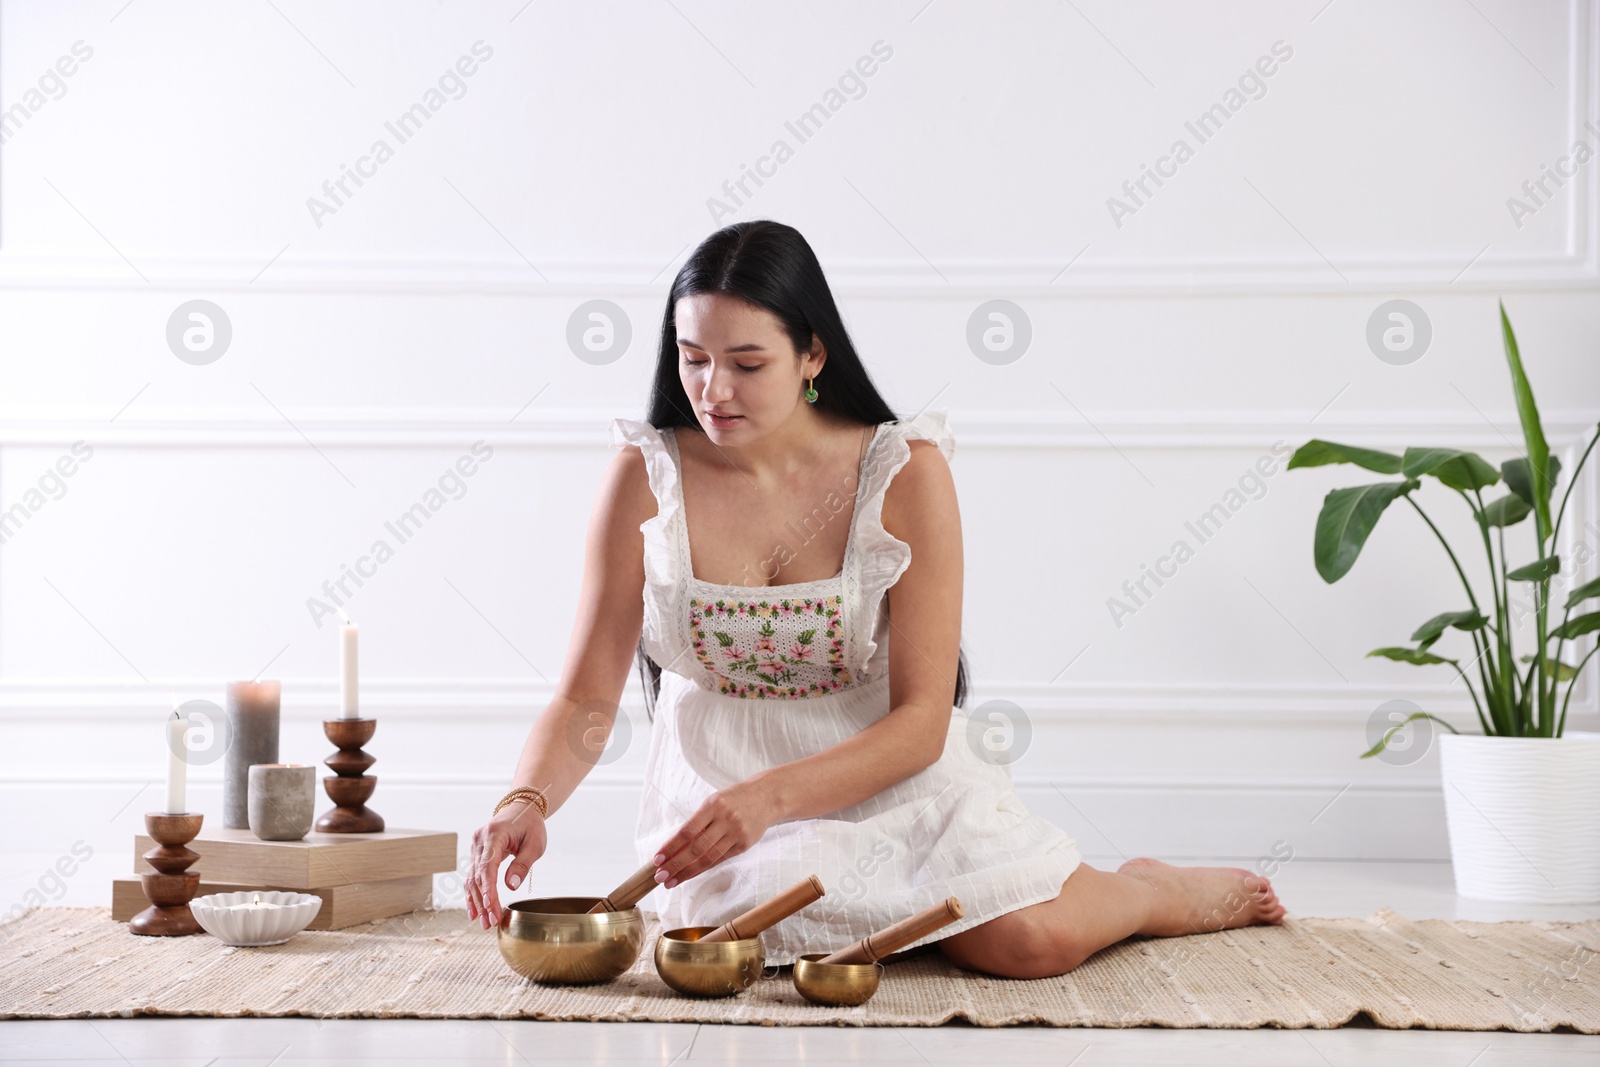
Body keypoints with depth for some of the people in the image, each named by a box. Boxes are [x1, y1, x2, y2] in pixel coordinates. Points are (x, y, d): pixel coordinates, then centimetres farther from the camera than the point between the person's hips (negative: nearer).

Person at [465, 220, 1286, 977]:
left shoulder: (904, 476, -9)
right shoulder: (646, 478, -6)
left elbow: (921, 721, -12)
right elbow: (584, 701, -5)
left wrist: (770, 795, -28)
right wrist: (527, 802, -27)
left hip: (891, 781, -1)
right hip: (718, 801, 1)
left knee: (1035, 941, -26)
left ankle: (1152, 891, 11)